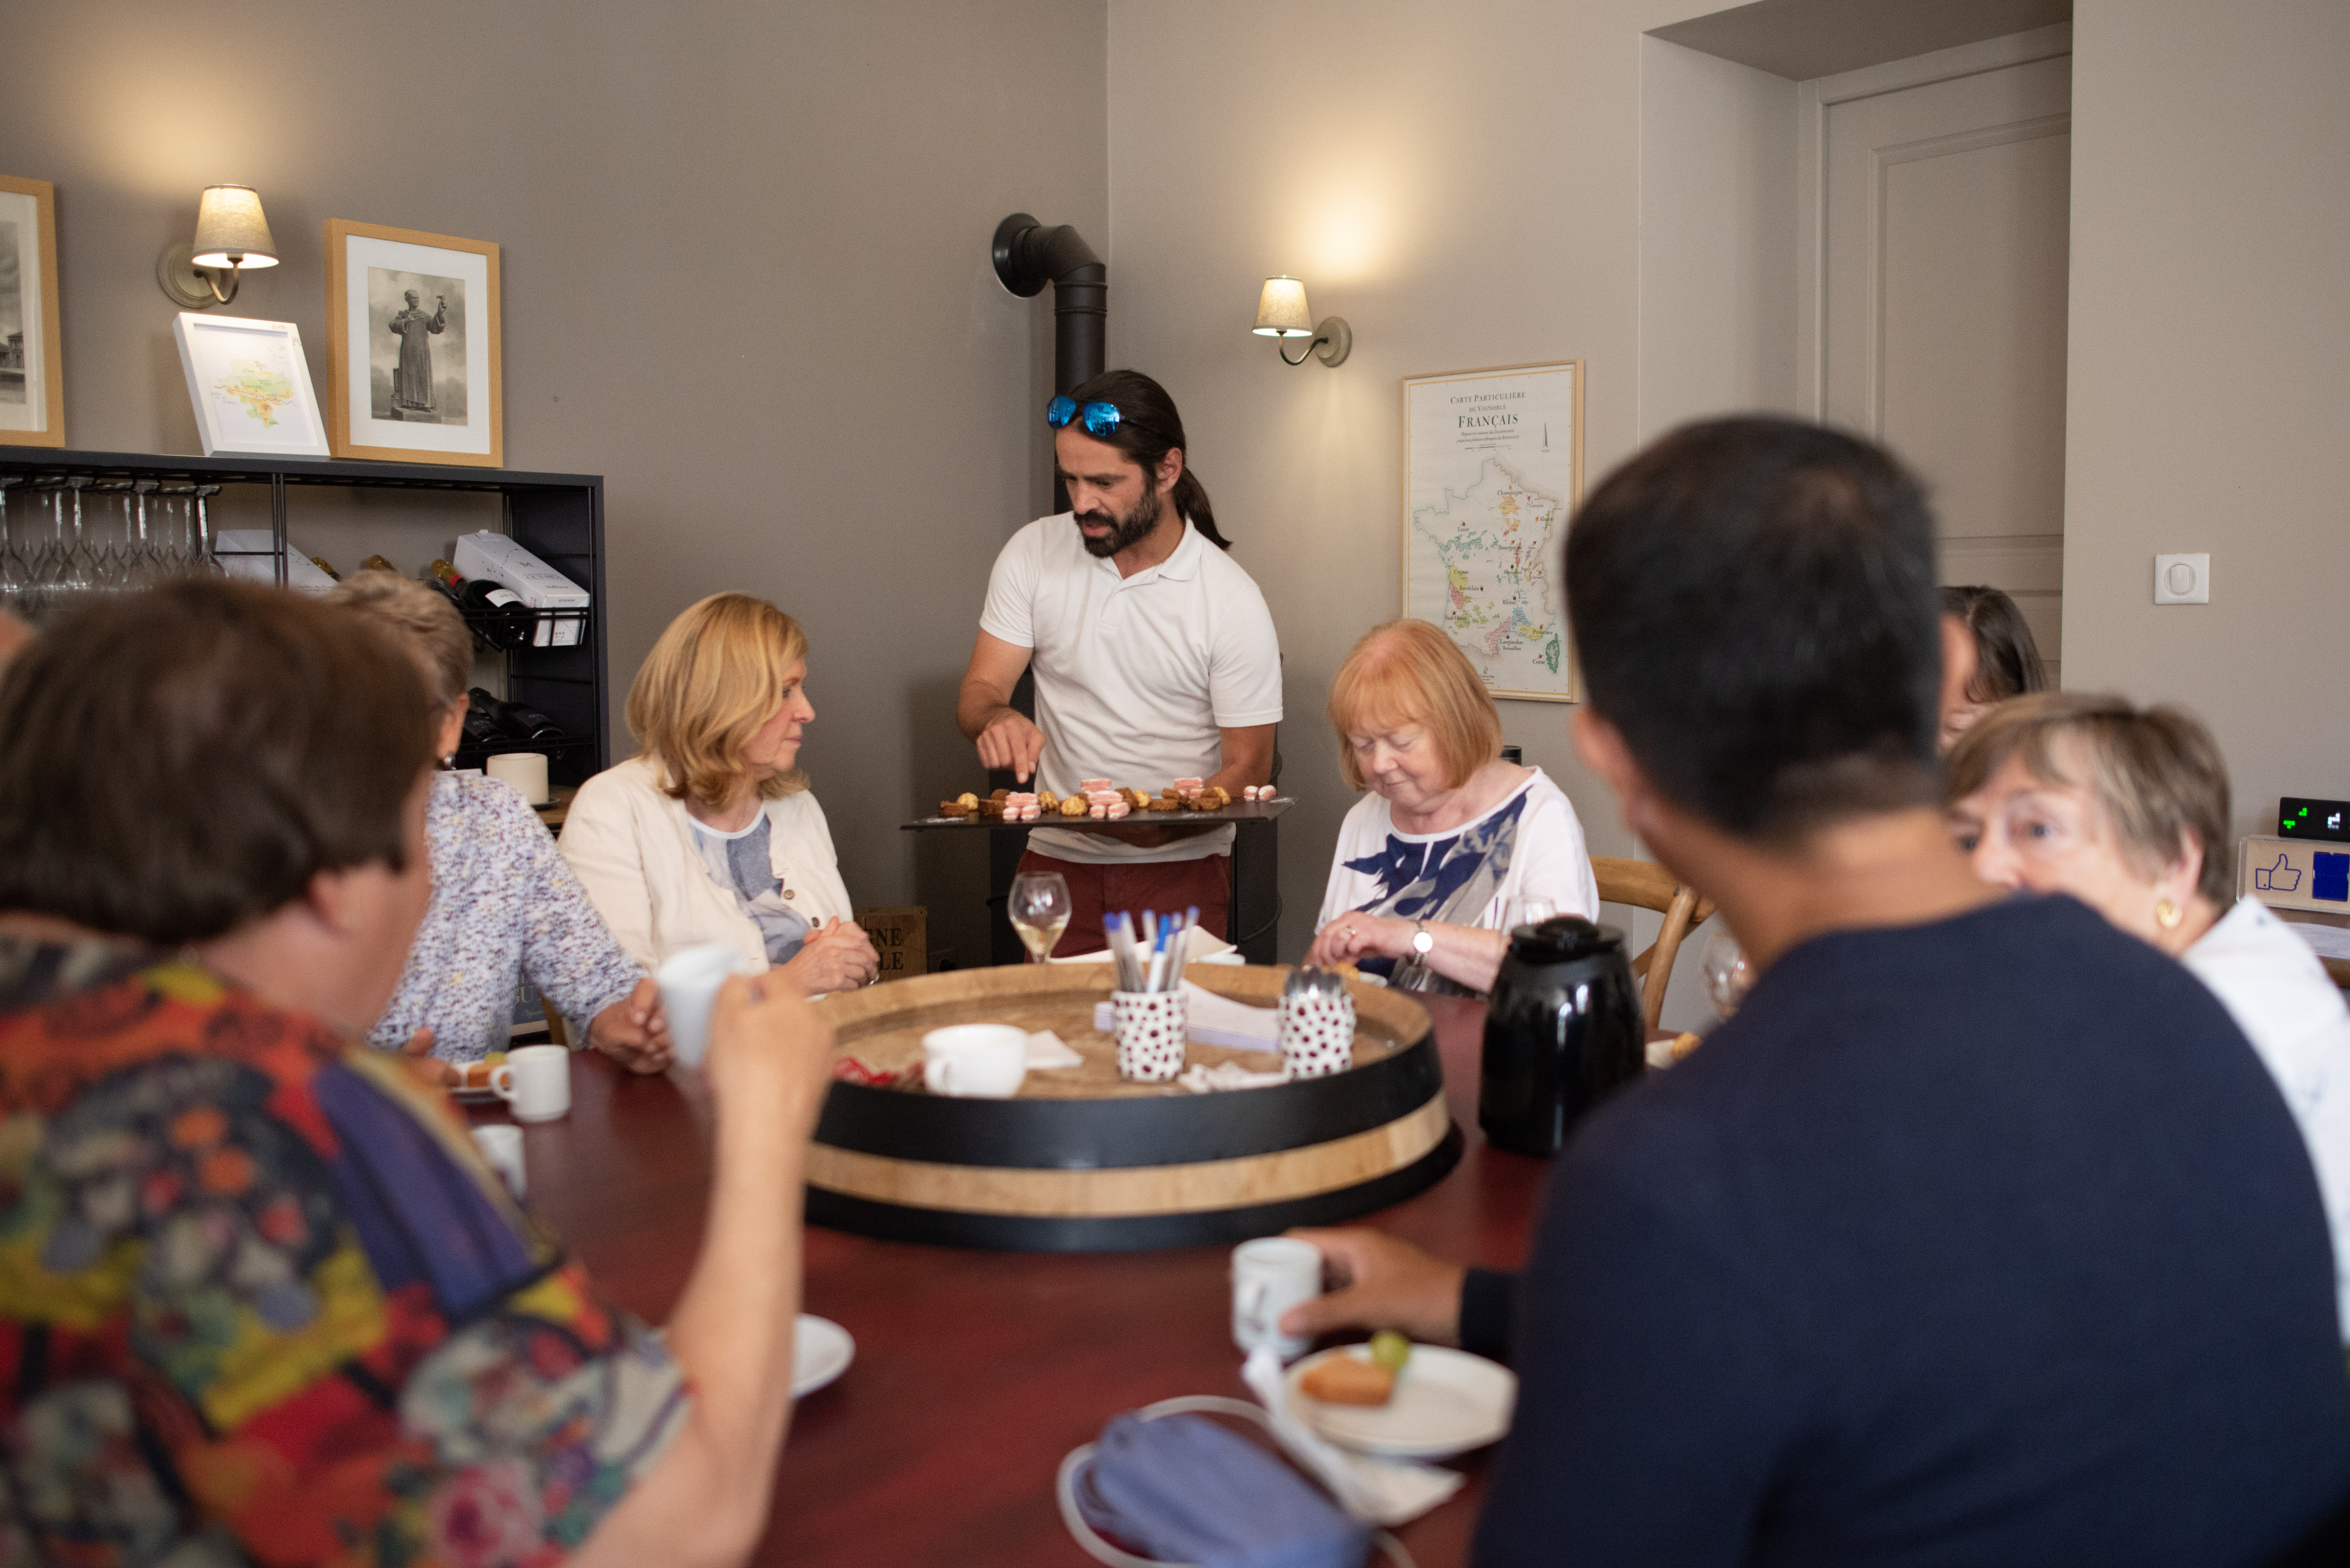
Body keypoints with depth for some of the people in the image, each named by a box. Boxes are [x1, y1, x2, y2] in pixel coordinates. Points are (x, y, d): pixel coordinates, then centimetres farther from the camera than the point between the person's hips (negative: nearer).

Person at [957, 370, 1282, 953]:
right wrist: (998, 717, -23)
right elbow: (976, 695, 2)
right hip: (1057, 861, 2)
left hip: (1179, 868, -2)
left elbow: (1247, 769, -5)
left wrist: (1162, 827, -24)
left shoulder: (1233, 600, -8)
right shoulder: (1032, 554, 0)